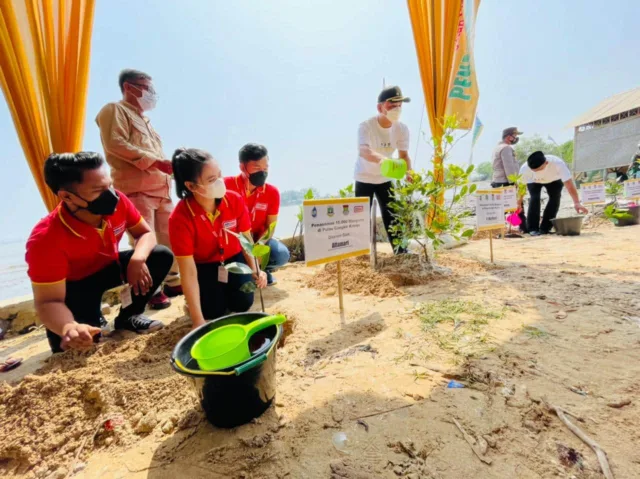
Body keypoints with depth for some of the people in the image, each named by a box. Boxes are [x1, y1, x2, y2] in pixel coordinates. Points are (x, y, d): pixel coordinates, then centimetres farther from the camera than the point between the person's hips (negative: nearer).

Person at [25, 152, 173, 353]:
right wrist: (68, 328, -52)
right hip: (74, 284, -4)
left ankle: (128, 316, 0)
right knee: (72, 346, -22)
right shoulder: (46, 239, -34)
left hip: (109, 267, 4)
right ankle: (94, 322, 18)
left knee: (162, 256, -17)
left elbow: (145, 233, -12)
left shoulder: (117, 202, -25)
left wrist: (138, 259, -35)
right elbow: (48, 301, -29)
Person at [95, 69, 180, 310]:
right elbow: (115, 144, -12)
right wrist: (155, 161, -16)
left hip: (160, 188, 8)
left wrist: (171, 165, 9)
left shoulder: (143, 119, 30)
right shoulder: (115, 110, 4)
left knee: (169, 238, 8)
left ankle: (173, 281, 17)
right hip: (135, 188, -8)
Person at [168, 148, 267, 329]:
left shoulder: (235, 200, -20)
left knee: (243, 303, -14)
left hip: (234, 258, 2)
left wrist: (255, 270, -22)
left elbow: (247, 240, -6)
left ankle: (227, 285, 19)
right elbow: (188, 271, -27)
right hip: (204, 265, -1)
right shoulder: (180, 218, -28)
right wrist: (198, 320, -27)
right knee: (213, 312, -15)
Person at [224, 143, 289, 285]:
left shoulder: (272, 192, -10)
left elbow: (270, 226, -7)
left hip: (259, 238, 2)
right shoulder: (226, 186, -17)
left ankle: (263, 270, 12)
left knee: (281, 255, -23)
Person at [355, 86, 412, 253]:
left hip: (385, 179, 4)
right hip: (364, 178, -3)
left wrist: (409, 173, -32)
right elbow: (363, 151, -42)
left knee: (391, 216, 6)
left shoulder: (402, 129, -10)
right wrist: (382, 159, -62)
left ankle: (400, 251, 16)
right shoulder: (366, 126, -24)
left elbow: (404, 155, -11)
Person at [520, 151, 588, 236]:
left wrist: (577, 203, -49)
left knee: (555, 198, -17)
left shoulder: (558, 164, -40)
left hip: (554, 180, 1)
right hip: (533, 181, 0)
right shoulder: (524, 168, -38)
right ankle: (533, 228, -16)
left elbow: (569, 184, -42)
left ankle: (545, 228, -5)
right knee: (534, 198, -23)